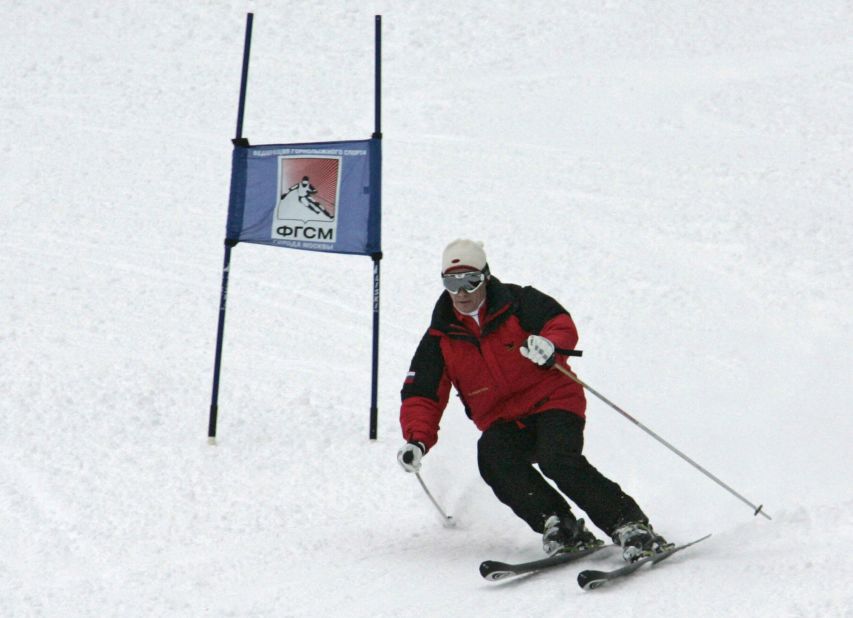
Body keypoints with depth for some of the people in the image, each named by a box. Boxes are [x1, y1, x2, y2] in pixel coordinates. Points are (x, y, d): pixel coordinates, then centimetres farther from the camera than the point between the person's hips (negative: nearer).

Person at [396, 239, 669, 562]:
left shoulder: (516, 303, -1)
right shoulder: (440, 339, 7)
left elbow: (561, 323, -10)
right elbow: (422, 395, 4)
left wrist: (551, 345, -34)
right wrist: (417, 440, -14)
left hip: (553, 401, -3)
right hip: (503, 423, 3)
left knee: (557, 459, -31)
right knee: (492, 454, -30)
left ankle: (629, 524, -23)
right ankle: (562, 528, -23)